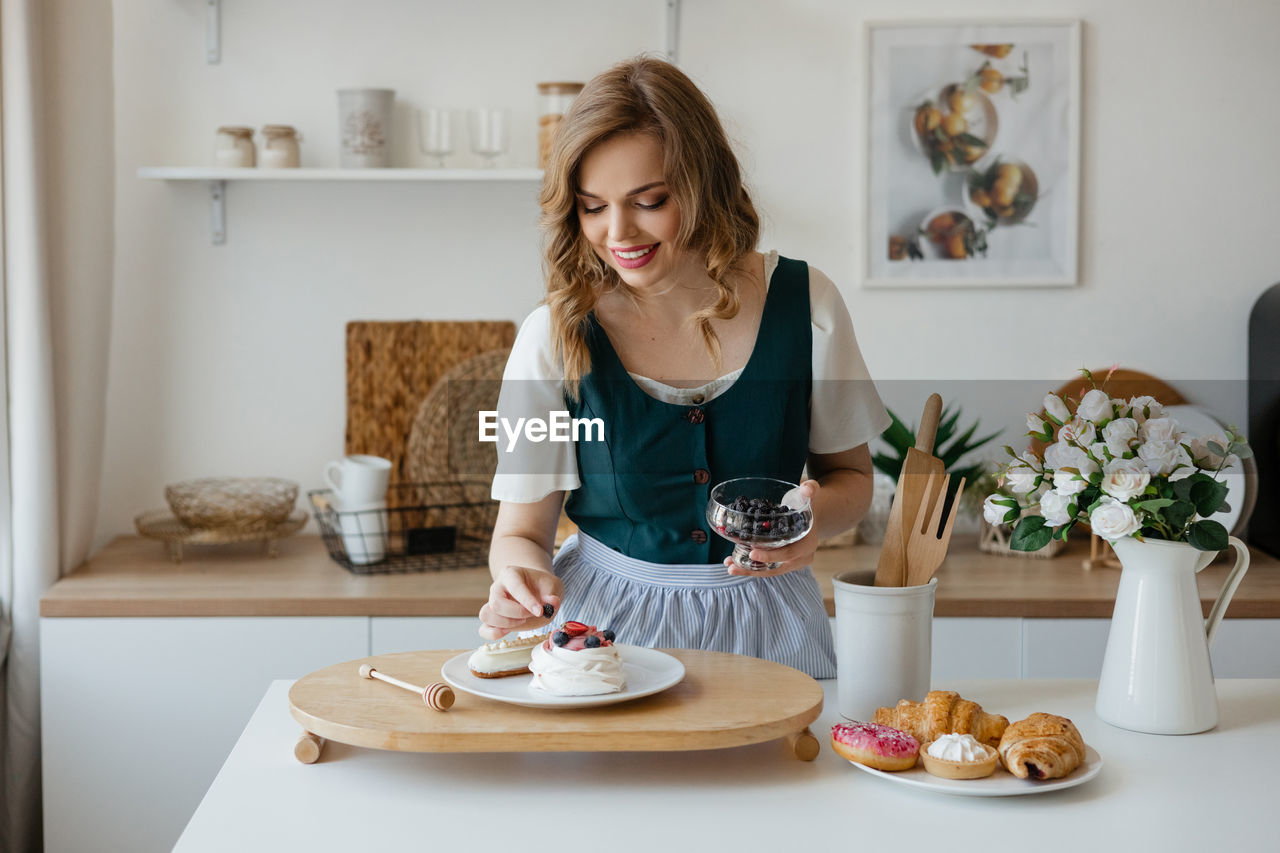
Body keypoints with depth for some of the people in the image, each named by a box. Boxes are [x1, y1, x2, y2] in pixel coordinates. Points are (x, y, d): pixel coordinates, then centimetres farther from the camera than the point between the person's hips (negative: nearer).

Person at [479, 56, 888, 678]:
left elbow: (851, 474, 11)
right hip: (609, 623, 0)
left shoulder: (806, 306, -4)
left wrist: (819, 516, -11)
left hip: (764, 630, 1)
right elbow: (520, 529, -1)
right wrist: (522, 578, -23)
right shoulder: (555, 336, -7)